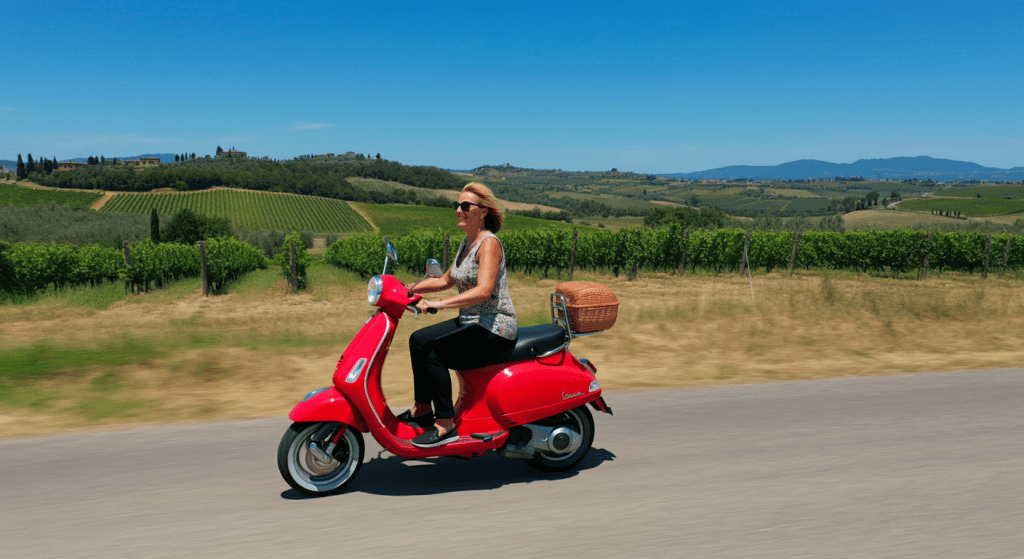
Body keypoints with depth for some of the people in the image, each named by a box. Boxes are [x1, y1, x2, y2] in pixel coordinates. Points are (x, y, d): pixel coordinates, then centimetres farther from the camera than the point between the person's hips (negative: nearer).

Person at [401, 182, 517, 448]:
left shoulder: (489, 243, -16)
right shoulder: (468, 241, 12)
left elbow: (483, 291, -29)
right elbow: (446, 280, 21)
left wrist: (438, 303, -33)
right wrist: (409, 289, 12)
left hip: (495, 328, -9)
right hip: (472, 323, 10)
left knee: (431, 350, -21)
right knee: (418, 339, 5)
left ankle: (445, 425, -14)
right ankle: (422, 409, 15)